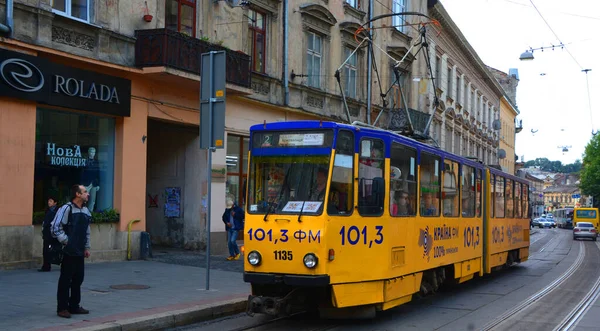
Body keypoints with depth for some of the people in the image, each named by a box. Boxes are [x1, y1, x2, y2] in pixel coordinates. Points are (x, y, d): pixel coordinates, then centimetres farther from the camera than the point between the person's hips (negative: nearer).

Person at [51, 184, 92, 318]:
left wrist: (87, 248, 17)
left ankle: (74, 306, 22)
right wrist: (66, 241, -14)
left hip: (80, 252, 8)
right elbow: (56, 227, -15)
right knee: (65, 280, -1)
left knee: (78, 279, 12)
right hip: (69, 252, -8)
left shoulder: (86, 211, 12)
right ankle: (62, 308, 7)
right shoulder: (66, 208, -12)